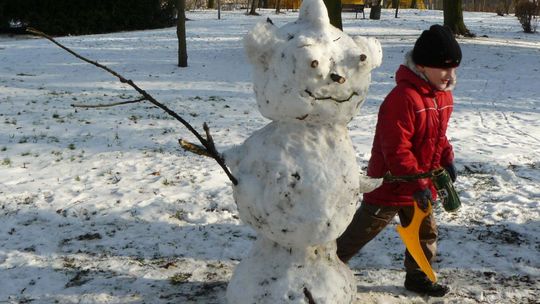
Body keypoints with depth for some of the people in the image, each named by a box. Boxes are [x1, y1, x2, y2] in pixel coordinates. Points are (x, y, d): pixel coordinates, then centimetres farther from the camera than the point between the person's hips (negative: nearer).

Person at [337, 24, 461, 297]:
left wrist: (447, 159, 1)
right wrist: (417, 184, -25)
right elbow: (396, 150, -27)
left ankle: (417, 277, 40)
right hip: (390, 183, -8)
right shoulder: (403, 98, -27)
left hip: (420, 184, 9)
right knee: (361, 231, 4)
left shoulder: (443, 95, 3)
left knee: (425, 233, 20)